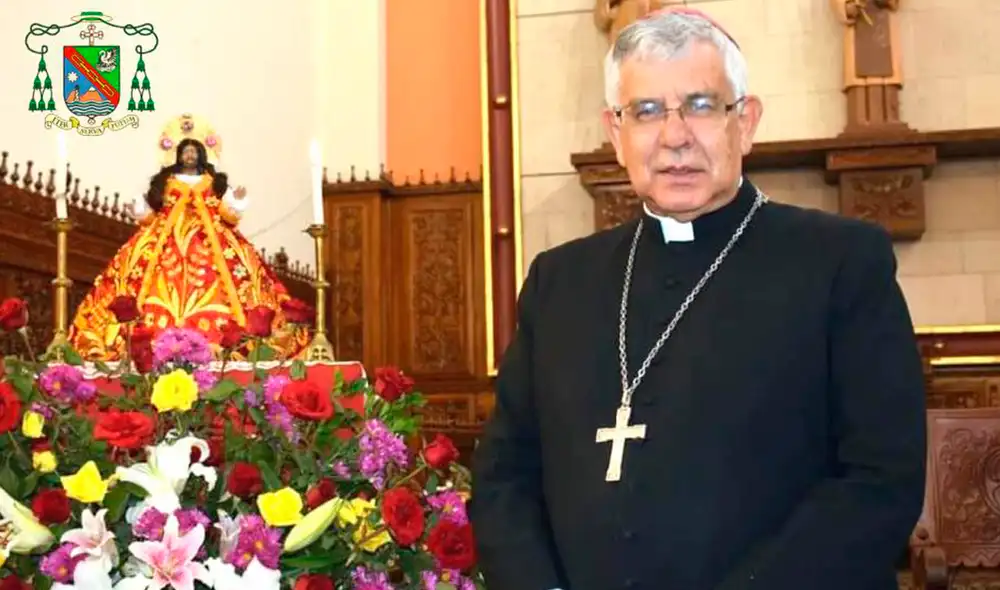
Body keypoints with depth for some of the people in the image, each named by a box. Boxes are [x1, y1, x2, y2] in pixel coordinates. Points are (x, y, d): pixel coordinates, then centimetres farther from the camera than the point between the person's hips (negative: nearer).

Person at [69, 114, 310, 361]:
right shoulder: (165, 181, 16)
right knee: (166, 283, -18)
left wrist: (238, 201, -9)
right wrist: (140, 205, -6)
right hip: (167, 238, 0)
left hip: (210, 238, 0)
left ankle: (214, 342, -20)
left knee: (208, 282, -19)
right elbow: (149, 214, 14)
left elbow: (228, 212, 9)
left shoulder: (215, 182, 17)